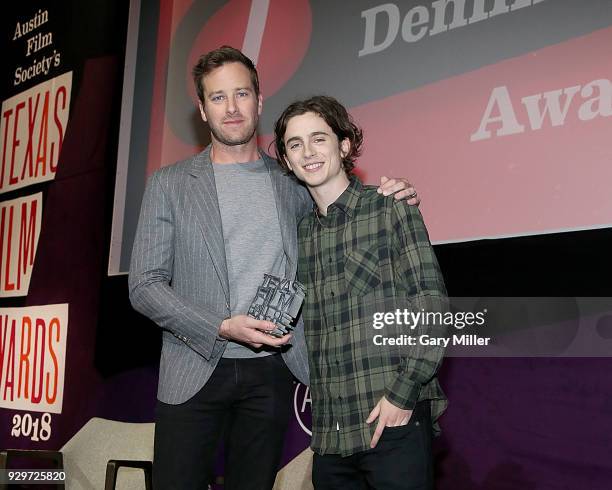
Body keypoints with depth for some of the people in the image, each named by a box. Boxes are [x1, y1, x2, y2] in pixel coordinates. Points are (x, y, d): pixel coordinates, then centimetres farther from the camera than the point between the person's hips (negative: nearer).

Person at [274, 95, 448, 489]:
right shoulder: (298, 233, 13)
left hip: (394, 424, -5)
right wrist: (314, 386, 6)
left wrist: (403, 393, -14)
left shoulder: (390, 209, -1)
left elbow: (431, 305, -8)